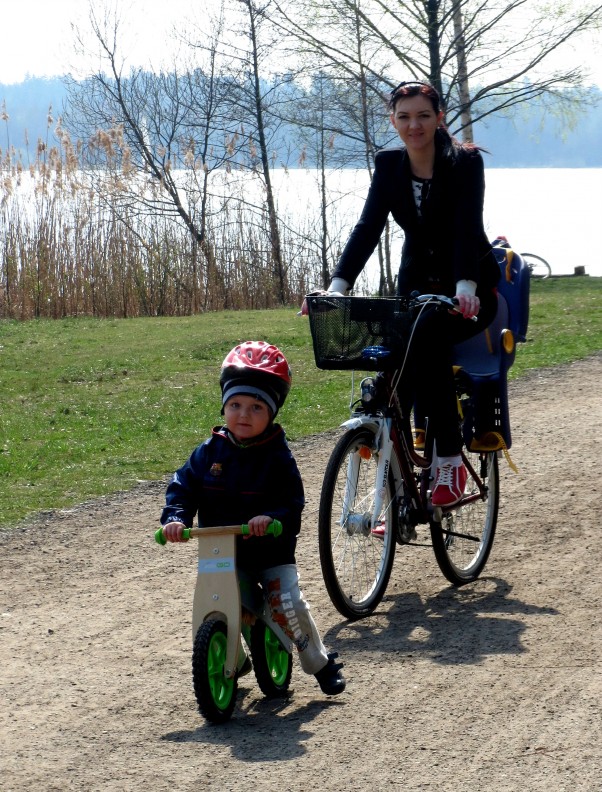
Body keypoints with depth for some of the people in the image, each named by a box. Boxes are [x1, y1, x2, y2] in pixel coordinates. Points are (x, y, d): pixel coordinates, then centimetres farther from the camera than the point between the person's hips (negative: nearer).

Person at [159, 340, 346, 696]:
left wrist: (271, 518, -35)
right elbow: (183, 486, -1)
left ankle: (322, 663, 7)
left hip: (272, 550, -2)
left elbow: (293, 502, -15)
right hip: (223, 555, 2)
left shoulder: (278, 456, -8)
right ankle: (234, 661, 20)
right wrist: (175, 518, -20)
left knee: (288, 605, -19)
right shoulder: (210, 452, 0)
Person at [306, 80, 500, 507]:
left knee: (427, 337, -35)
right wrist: (338, 285, -26)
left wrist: (465, 287, -43)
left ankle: (449, 460, -27)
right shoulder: (389, 164, -1)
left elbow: (468, 227, -27)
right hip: (417, 286, 4)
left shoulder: (465, 161, -14)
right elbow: (369, 227, -10)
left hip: (469, 292, -4)